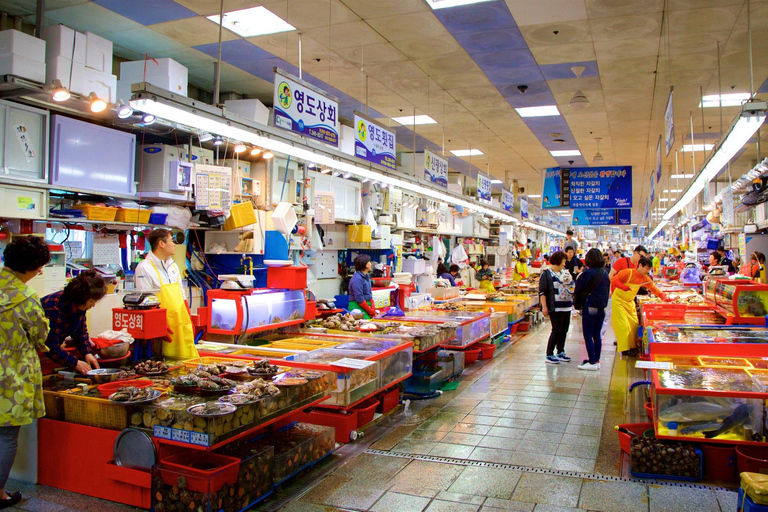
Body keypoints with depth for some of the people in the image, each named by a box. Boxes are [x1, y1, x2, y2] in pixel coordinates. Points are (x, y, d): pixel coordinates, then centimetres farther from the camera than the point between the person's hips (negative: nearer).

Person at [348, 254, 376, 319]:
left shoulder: (366, 276, 14)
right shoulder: (357, 279, -15)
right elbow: (359, 299, -17)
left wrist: (373, 309, 4)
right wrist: (371, 312, -11)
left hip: (367, 305, 8)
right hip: (358, 307, -8)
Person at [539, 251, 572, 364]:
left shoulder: (564, 273, 15)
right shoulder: (547, 274, -7)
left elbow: (571, 286, 27)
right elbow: (542, 291, -11)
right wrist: (544, 306, -16)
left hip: (566, 306, 7)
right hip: (555, 308, -7)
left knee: (564, 330, 10)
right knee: (556, 330, -8)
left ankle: (560, 352, 23)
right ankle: (549, 355, 0)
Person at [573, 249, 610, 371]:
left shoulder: (588, 273, -15)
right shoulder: (605, 273, 4)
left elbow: (577, 290, -7)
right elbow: (608, 290, 13)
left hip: (590, 307, -7)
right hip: (601, 307, 7)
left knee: (588, 336, 0)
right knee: (597, 335, 13)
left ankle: (592, 362, -1)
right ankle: (597, 361, 18)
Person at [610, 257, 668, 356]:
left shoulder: (645, 278, 3)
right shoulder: (628, 272, -18)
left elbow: (654, 288, 4)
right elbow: (614, 280, -21)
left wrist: (663, 297, -11)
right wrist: (622, 286, -37)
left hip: (630, 302, 7)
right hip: (619, 300, -7)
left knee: (634, 324, 6)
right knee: (624, 324, -11)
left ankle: (632, 347, 18)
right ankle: (625, 349, -6)